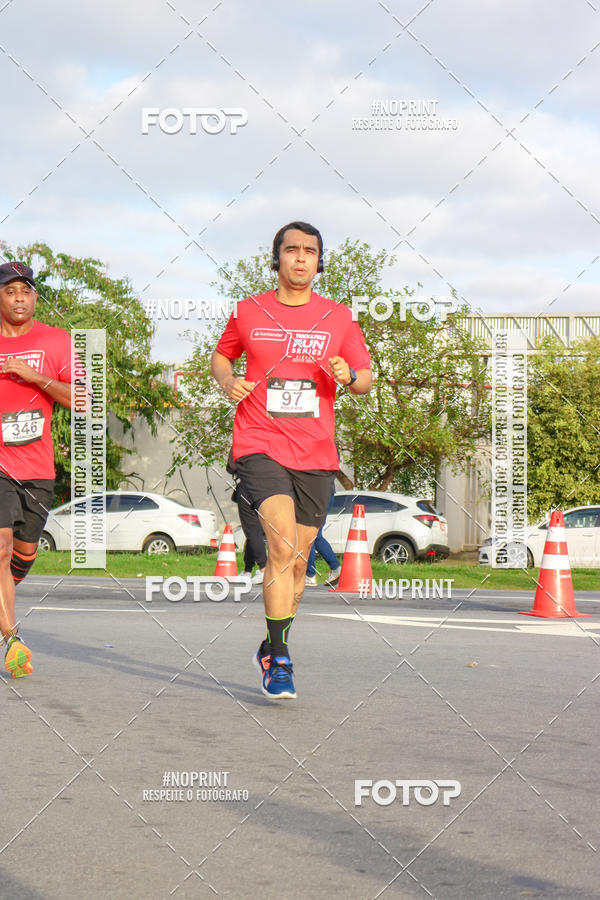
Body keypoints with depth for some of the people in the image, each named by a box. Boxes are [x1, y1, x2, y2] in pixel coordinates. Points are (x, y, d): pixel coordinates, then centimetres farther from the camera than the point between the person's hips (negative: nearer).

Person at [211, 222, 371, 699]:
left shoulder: (339, 318, 7)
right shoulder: (248, 312, 6)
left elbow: (366, 381, 10)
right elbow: (221, 355, 21)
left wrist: (349, 375, -13)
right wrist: (228, 380, -1)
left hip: (316, 454, 3)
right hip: (260, 446, -2)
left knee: (297, 559, 9)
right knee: (283, 543, -21)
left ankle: (270, 650, 30)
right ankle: (279, 660, -14)